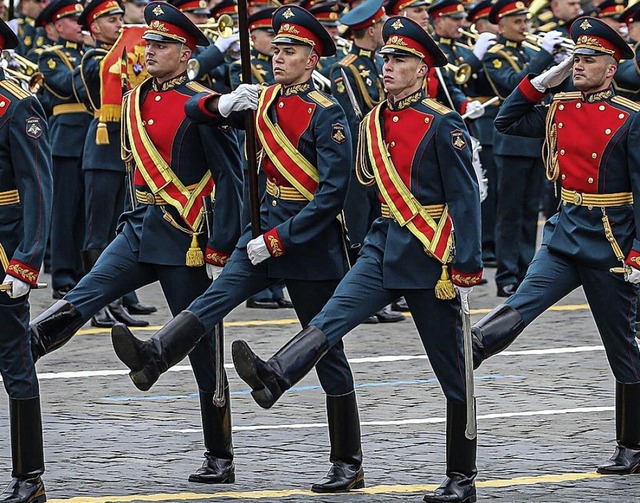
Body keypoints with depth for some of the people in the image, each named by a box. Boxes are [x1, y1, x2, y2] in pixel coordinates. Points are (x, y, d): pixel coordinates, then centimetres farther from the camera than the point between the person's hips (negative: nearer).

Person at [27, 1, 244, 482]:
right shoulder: (136, 100, 8)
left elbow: (230, 177, -14)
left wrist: (221, 244, -16)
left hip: (183, 238, -6)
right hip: (139, 228, 6)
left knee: (202, 348, 2)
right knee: (80, 301, -13)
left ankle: (220, 458, 10)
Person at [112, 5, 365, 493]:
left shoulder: (326, 113, -14)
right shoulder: (264, 100, 7)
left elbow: (333, 192, -19)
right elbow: (194, 110, 10)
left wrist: (280, 240, -21)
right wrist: (223, 104, -14)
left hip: (311, 237, -6)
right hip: (267, 228, 6)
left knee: (326, 351, 1)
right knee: (218, 294, -19)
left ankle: (349, 466, 8)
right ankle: (153, 357, -42)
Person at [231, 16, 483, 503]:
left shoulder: (443, 125, -11)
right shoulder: (374, 122, 8)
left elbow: (466, 200, -14)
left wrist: (465, 269, -18)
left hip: (429, 257, -5)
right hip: (383, 246, 6)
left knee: (452, 372, 3)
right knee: (333, 316, -21)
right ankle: (273, 379, -44)